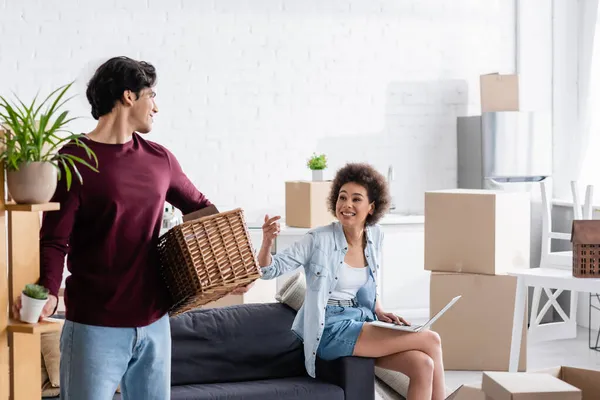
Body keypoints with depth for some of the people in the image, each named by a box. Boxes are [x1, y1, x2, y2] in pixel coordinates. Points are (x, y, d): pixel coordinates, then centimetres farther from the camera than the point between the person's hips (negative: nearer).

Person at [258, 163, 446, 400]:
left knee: (422, 365, -20)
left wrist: (380, 313, 3)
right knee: (431, 341, -17)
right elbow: (269, 269, -11)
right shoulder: (319, 240, -12)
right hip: (330, 331, -6)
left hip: (361, 324, 6)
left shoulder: (375, 237, 6)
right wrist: (267, 243, -31)